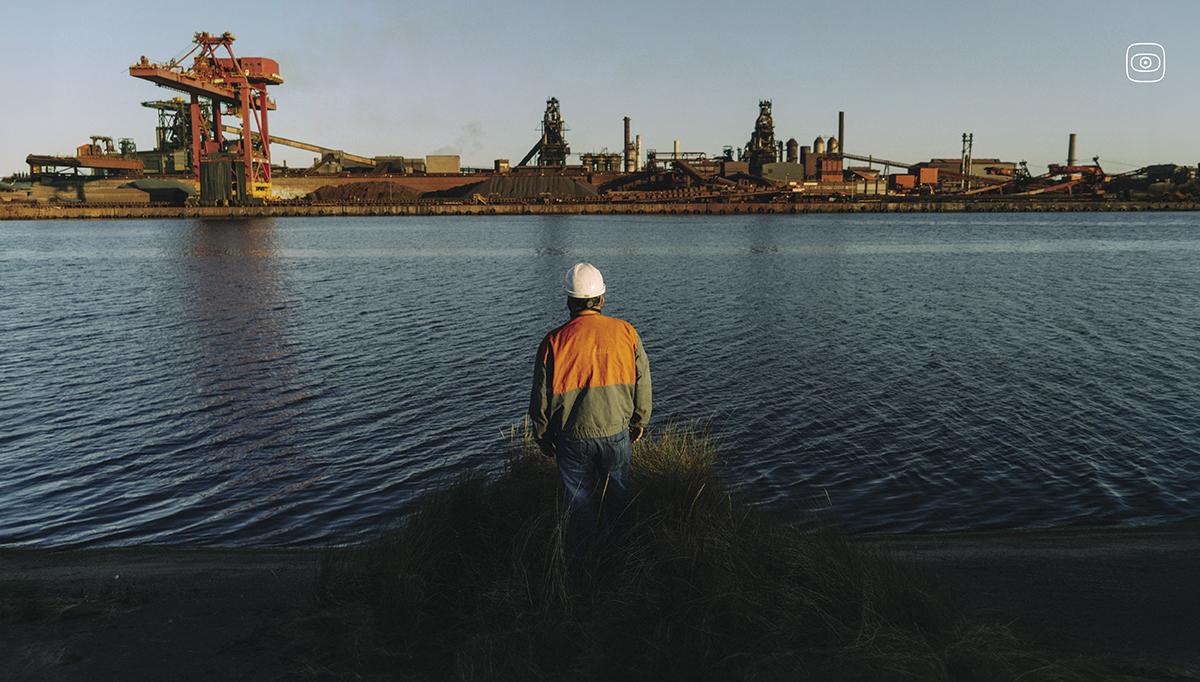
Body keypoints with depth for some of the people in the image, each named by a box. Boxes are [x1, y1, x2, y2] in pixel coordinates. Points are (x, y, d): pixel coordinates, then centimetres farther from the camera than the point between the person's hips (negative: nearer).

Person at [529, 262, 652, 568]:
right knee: (618, 499, 20)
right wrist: (638, 423, 16)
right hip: (617, 434, 1)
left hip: (573, 439, -1)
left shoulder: (554, 341, -11)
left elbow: (541, 397, -4)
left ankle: (580, 567, 26)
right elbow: (642, 384, 1)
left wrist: (542, 437, 10)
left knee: (579, 507, 14)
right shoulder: (626, 332, -6)